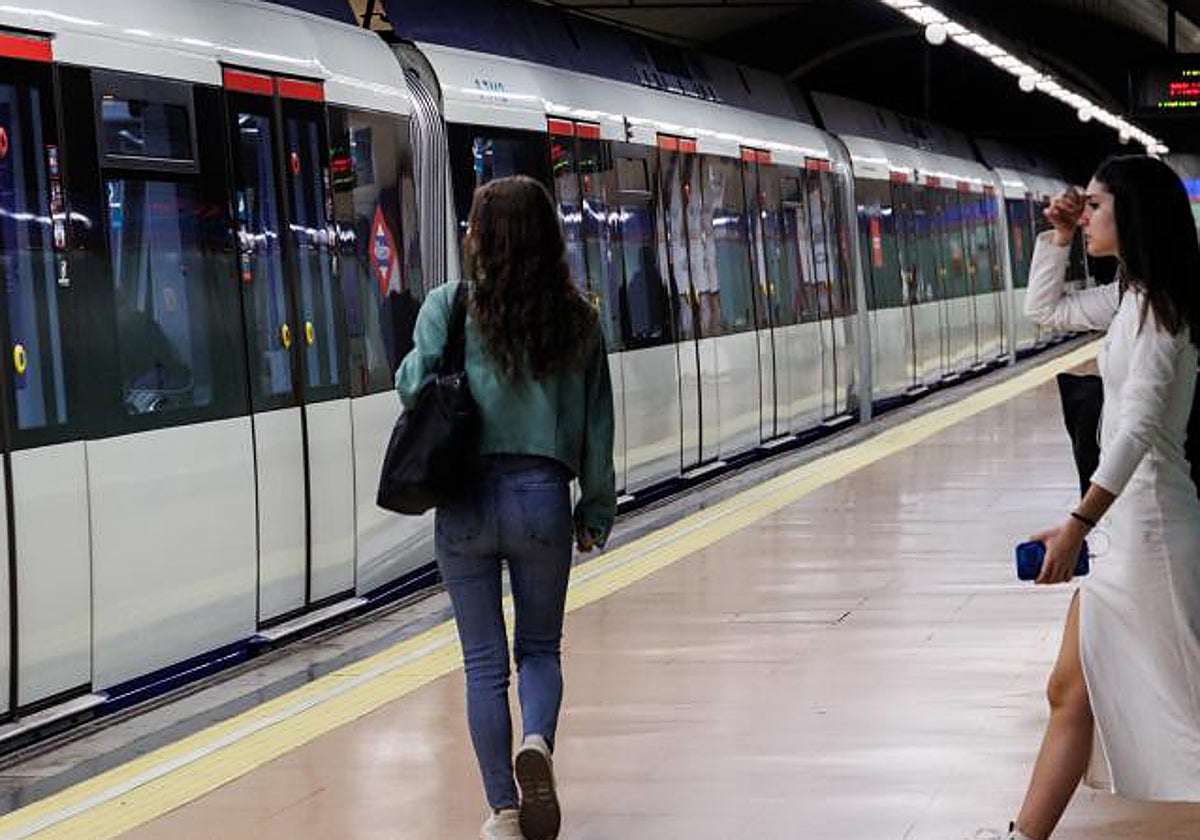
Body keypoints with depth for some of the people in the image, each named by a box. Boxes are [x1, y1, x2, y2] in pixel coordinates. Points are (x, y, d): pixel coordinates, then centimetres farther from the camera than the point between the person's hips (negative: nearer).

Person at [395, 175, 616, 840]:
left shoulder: (449, 305, -5)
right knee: (540, 647, 18)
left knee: (484, 660, 9)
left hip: (467, 501, -1)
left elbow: (415, 388, -9)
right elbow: (596, 424, 6)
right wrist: (596, 511, 14)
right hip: (543, 496, 1)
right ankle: (536, 743, -12)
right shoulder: (577, 318, 3)